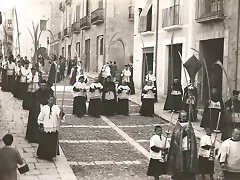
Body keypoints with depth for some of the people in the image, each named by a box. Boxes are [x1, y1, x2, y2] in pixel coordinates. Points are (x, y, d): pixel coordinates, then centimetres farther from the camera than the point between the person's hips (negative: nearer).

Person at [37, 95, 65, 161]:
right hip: (45, 129, 0)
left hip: (54, 129, 1)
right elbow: (40, 118, 5)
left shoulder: (56, 108, -3)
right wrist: (41, 125, -1)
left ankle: (50, 156, 20)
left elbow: (59, 116, -19)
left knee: (53, 143, 6)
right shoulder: (44, 108, -3)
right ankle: (41, 155, 25)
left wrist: (61, 113, -40)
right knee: (44, 143, 9)